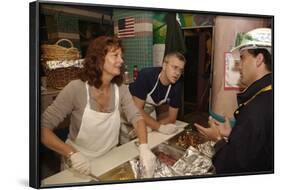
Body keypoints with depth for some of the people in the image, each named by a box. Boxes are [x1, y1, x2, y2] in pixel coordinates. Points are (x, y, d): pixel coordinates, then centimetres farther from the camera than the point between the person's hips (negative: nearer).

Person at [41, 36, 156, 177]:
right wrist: (72, 154, -31)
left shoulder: (121, 89, -6)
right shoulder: (76, 89, -19)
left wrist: (144, 146, -29)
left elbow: (136, 117, -10)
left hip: (110, 159, 3)